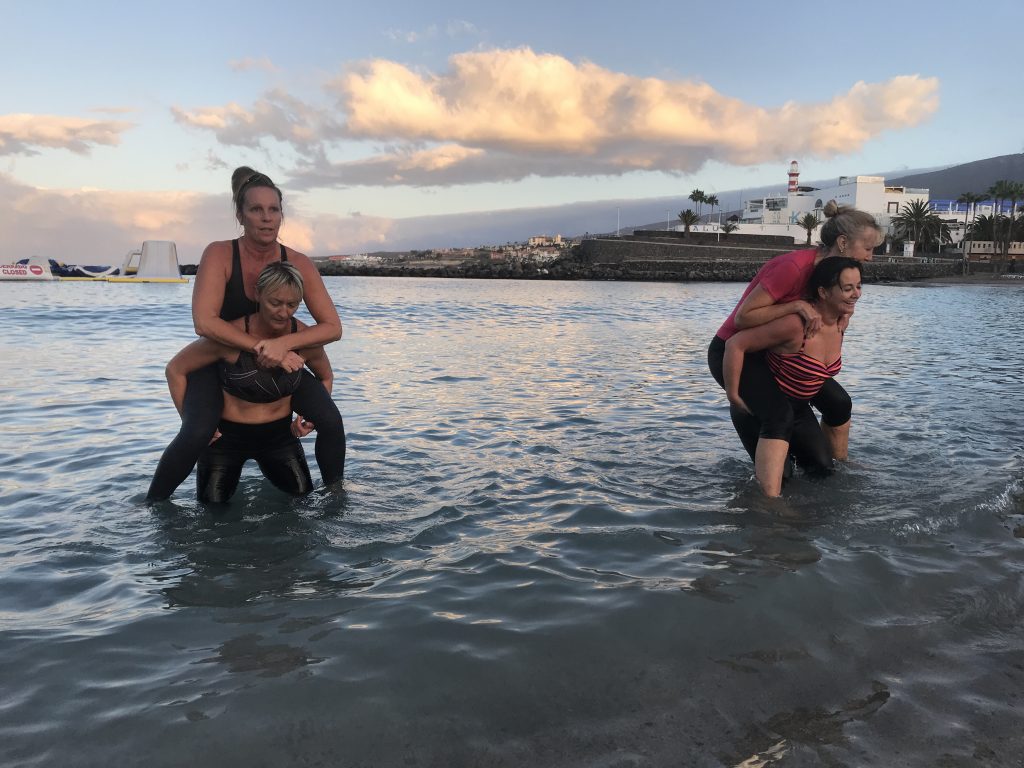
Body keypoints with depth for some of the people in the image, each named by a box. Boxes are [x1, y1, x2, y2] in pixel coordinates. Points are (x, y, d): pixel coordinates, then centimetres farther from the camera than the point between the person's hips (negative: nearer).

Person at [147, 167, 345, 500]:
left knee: (331, 422, -15)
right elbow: (204, 323, -32)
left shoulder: (299, 264, -15)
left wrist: (283, 344, -34)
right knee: (195, 434, -28)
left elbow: (333, 328, -18)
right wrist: (262, 348, -36)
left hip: (279, 361, 3)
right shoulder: (219, 254, -21)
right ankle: (151, 506, -3)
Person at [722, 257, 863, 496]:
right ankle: (769, 500, -26)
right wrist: (733, 395, -25)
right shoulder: (795, 323, -33)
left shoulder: (843, 319, -8)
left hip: (798, 405, 7)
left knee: (822, 468, 12)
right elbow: (735, 344, -31)